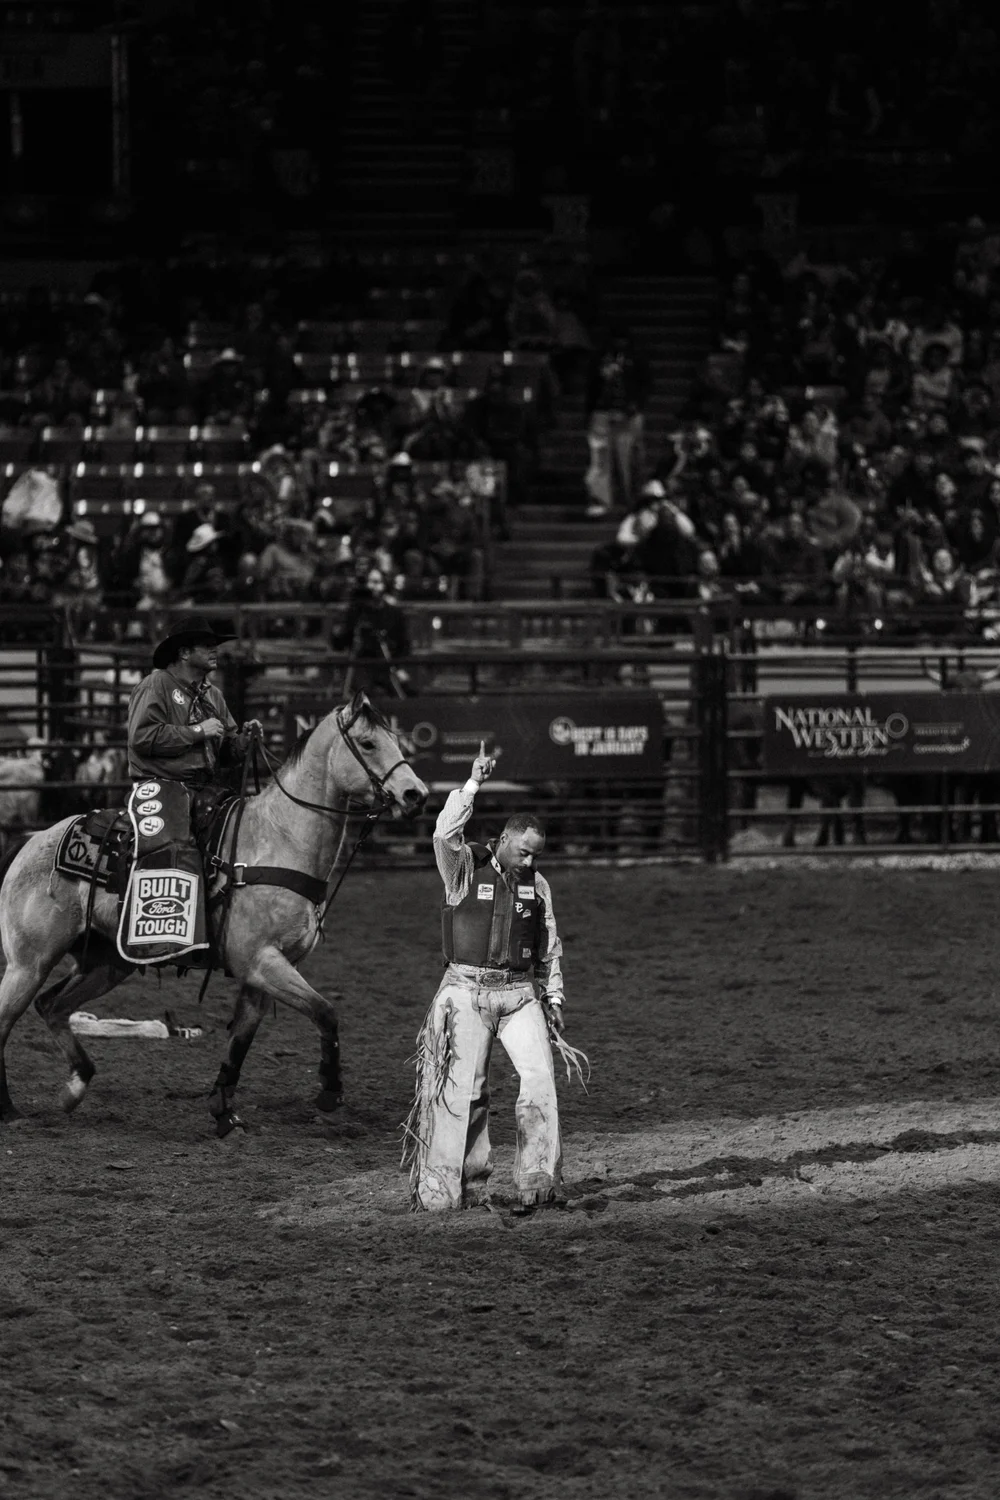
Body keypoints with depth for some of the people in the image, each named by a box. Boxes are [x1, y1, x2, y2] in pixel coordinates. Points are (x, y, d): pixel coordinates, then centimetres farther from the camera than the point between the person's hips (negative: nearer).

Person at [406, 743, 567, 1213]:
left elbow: (550, 946, 18)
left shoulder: (537, 884, 10)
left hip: (521, 993, 3)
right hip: (467, 991, -3)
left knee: (539, 1077, -13)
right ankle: (464, 1188, 8)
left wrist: (553, 997, 15)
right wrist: (472, 785, -28)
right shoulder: (465, 869, -2)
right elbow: (445, 835, -23)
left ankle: (536, 1183, -12)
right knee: (464, 1090, -1)